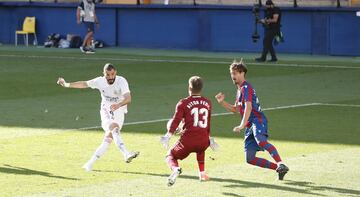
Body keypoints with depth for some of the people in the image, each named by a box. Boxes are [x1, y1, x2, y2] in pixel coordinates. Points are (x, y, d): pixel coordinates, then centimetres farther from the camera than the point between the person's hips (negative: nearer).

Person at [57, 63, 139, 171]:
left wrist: (118, 105, -50)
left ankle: (90, 163, 0)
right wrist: (66, 84, 12)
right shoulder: (100, 81, -9)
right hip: (106, 112, 1)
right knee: (114, 130, -28)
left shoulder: (121, 81, -18)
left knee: (108, 139, -10)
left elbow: (128, 98, -31)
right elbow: (84, 84, 8)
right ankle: (126, 154, -45)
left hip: (119, 112, -1)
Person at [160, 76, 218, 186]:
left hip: (188, 141, -4)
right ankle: (202, 173, 31)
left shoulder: (184, 103, -1)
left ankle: (175, 169, -19)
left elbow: (176, 120, -10)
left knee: (171, 155, 15)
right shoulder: (207, 103, 13)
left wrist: (168, 136, -14)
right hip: (204, 141, 4)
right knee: (200, 148, 40)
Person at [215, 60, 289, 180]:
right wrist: (222, 102, 21)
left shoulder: (246, 88, -4)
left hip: (258, 121, -10)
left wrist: (242, 125, -26)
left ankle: (281, 165, -51)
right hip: (250, 126, 10)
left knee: (261, 141, -39)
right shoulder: (240, 89, 25)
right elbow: (235, 109, 36)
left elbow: (248, 107, -17)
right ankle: (278, 168, 6)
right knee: (250, 159, 2)